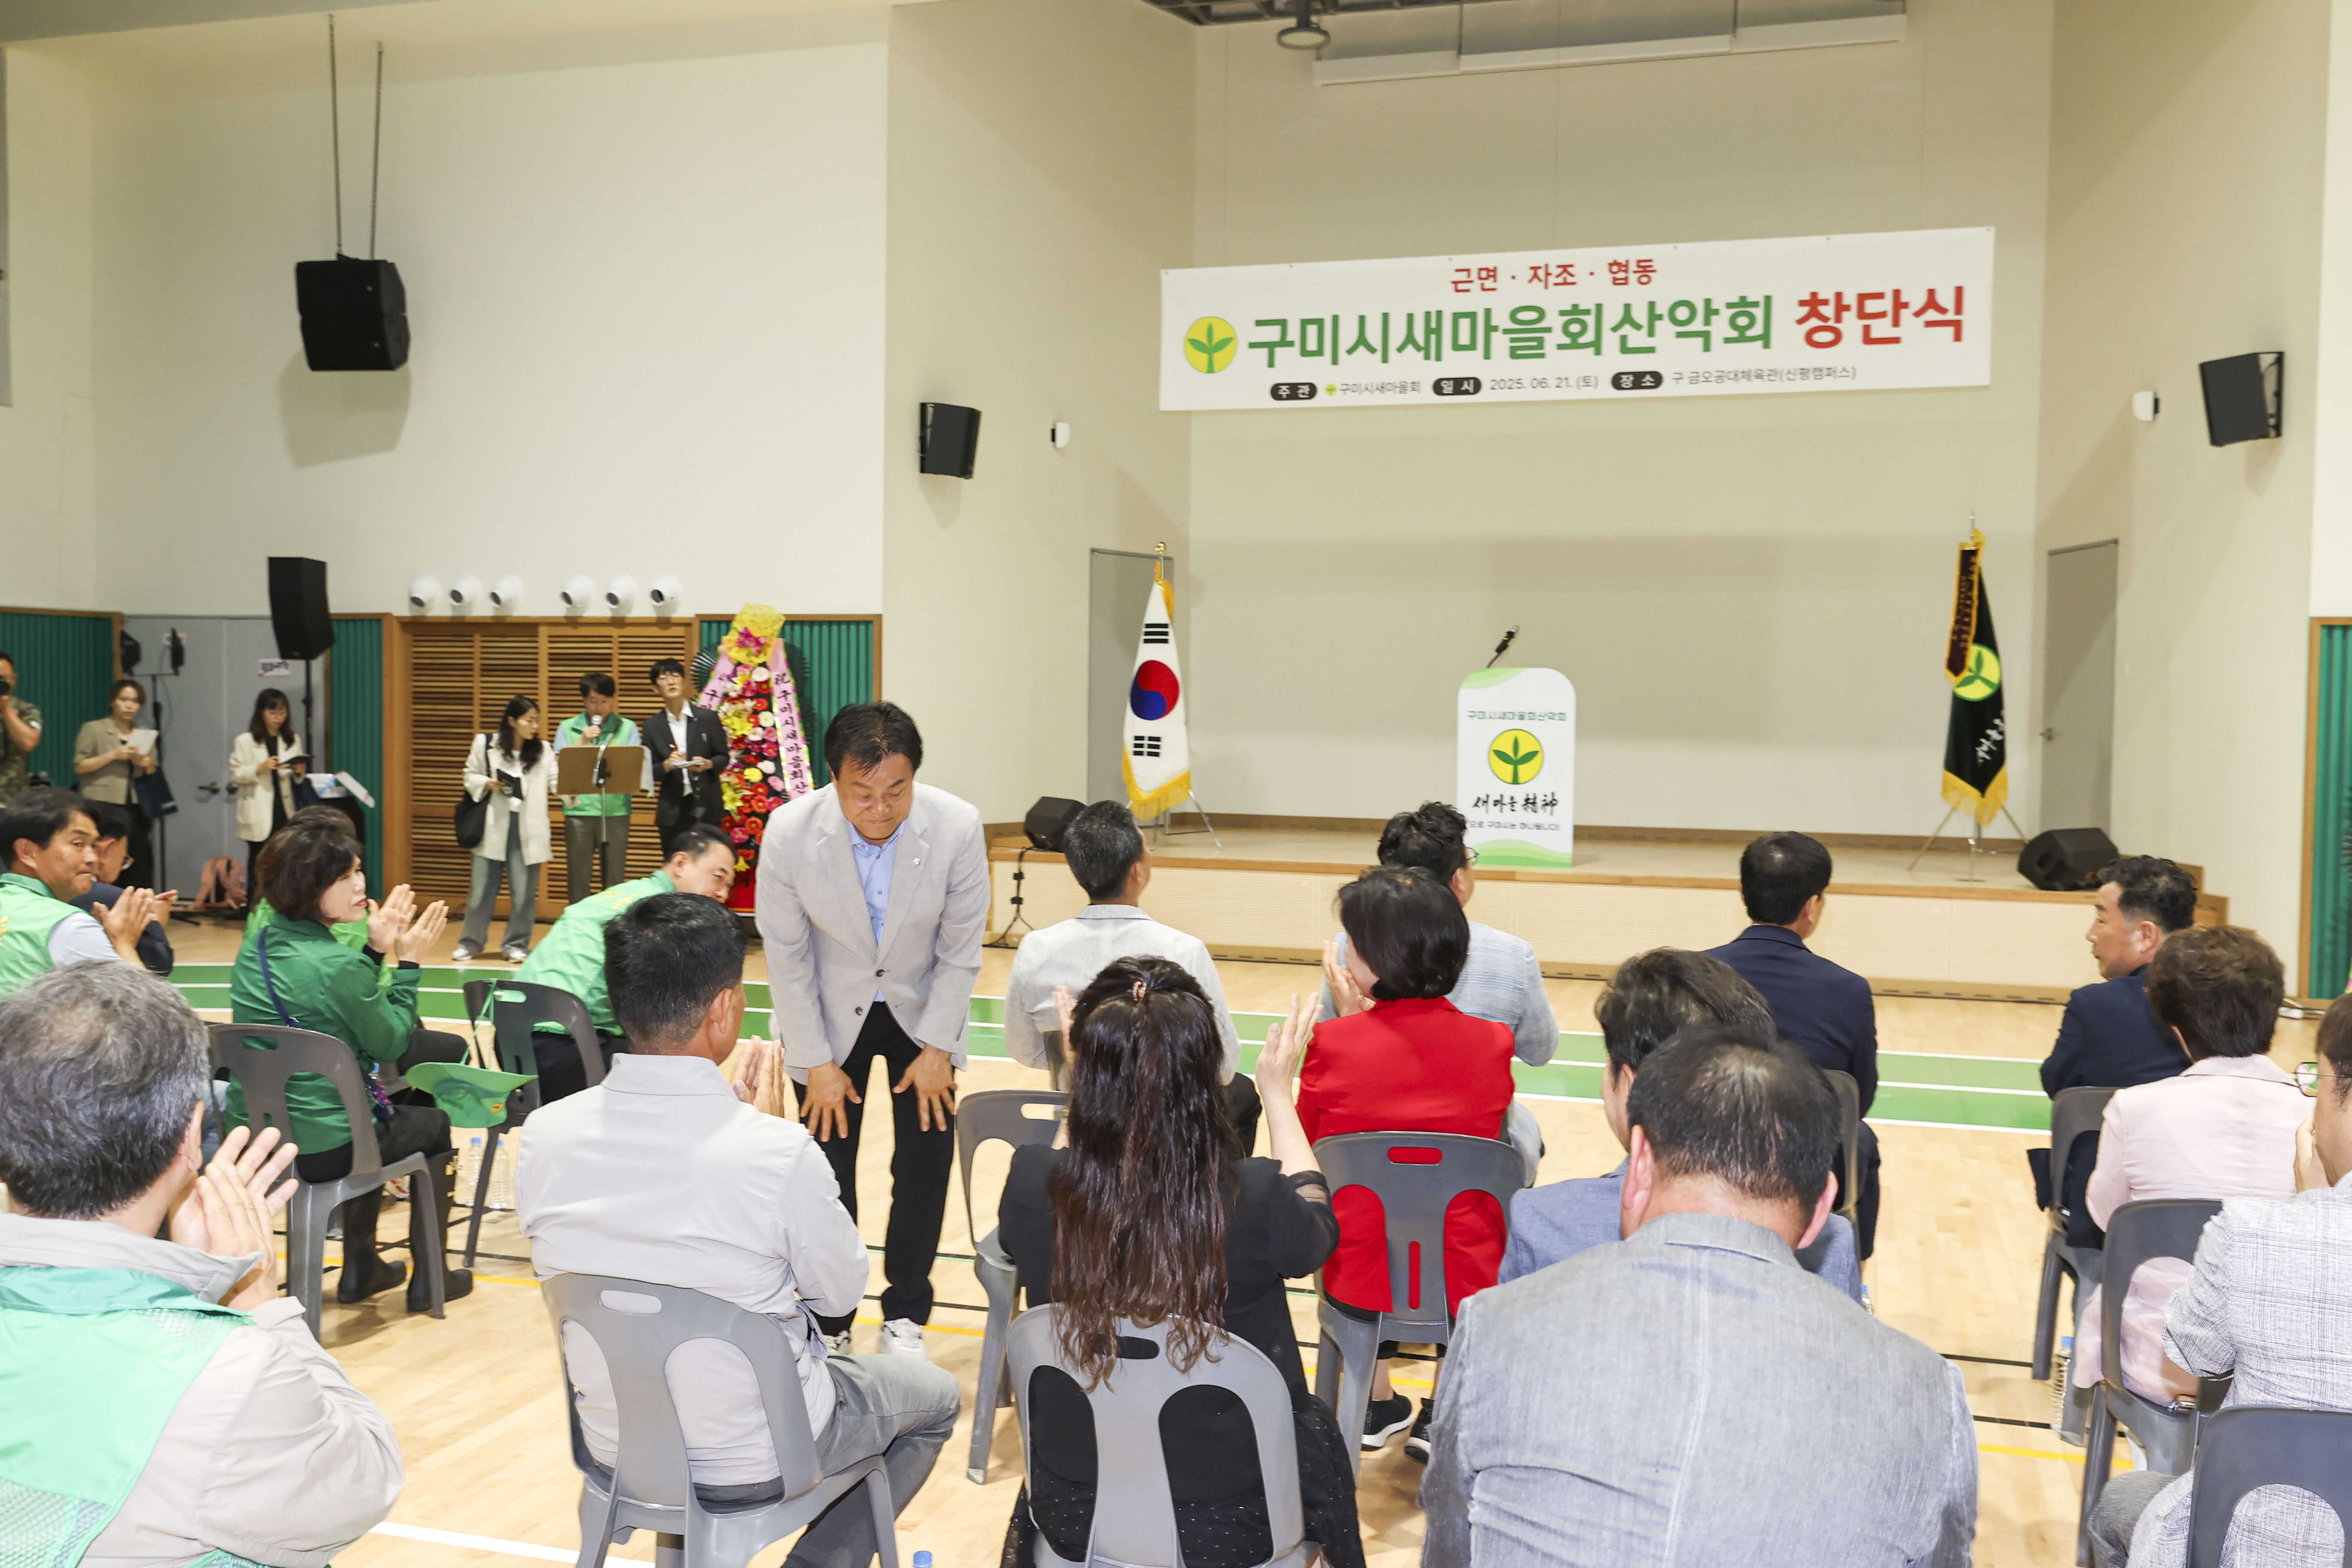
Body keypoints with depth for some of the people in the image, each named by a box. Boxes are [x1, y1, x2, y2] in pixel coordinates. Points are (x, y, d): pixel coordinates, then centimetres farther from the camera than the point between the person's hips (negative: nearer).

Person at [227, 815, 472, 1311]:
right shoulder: (341, 966, -25)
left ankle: (361, 1268, 43)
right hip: (320, 1149, -8)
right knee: (436, 1124, 22)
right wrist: (408, 962, -4)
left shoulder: (257, 944, 1)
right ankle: (430, 1276, 29)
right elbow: (391, 1044, -10)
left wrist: (375, 951, 7)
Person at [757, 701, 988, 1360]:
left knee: (926, 1164, -1)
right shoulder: (790, 833, -25)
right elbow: (787, 958, -13)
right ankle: (828, 1325, 21)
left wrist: (938, 1050, -9)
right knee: (827, 1170, 1)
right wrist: (817, 1063, -9)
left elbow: (960, 952, -11)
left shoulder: (958, 828, -25)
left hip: (921, 1009, 1)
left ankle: (904, 1316, 20)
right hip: (831, 1014, 0)